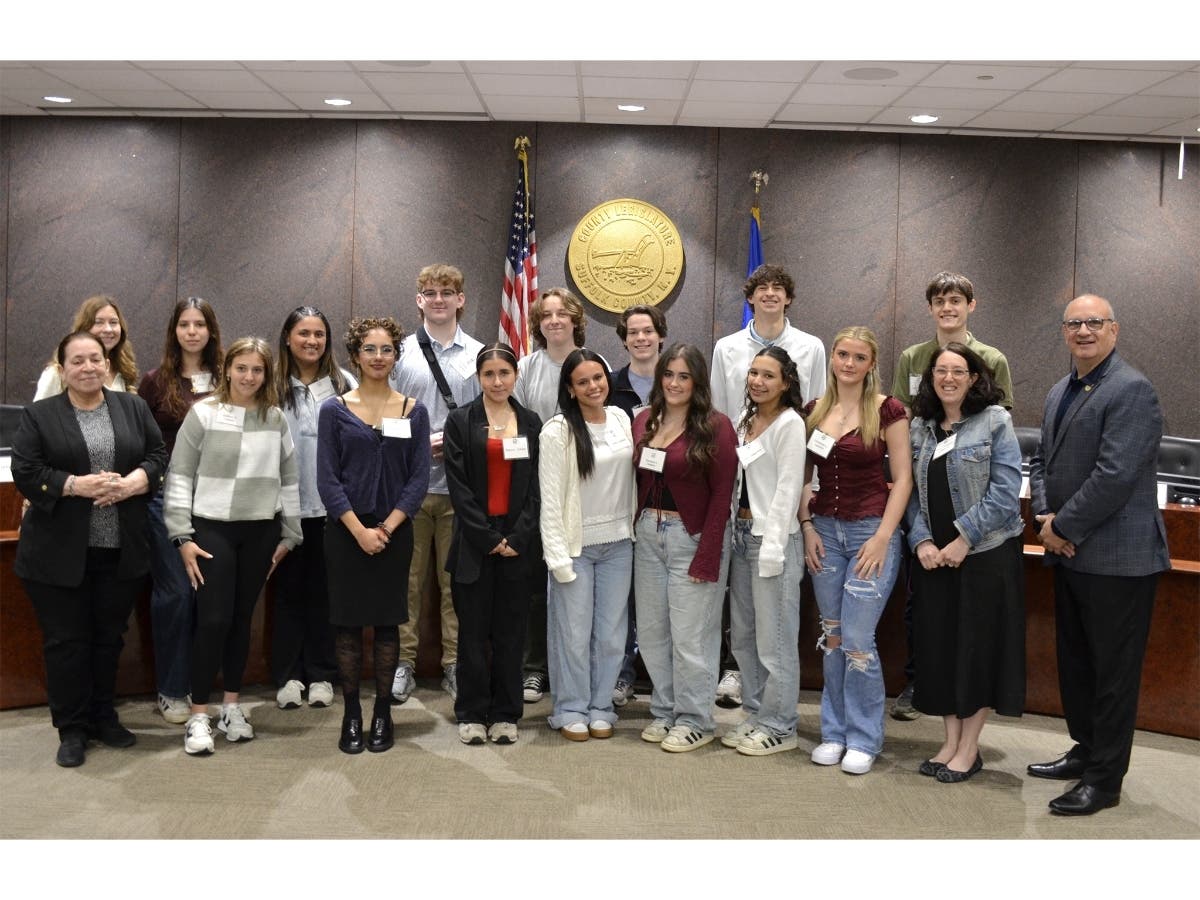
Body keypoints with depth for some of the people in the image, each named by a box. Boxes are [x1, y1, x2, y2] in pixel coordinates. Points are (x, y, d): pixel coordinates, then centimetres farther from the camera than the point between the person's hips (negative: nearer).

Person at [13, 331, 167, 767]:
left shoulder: (134, 408, 8)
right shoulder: (39, 415, 0)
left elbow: (159, 457, 3)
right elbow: (25, 473, -7)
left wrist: (129, 484, -15)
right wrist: (79, 485, -19)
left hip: (121, 551, 2)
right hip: (59, 553, -2)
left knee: (109, 637, 13)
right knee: (65, 640, 4)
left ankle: (104, 717, 28)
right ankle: (71, 730, 15)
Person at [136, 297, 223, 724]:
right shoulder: (156, 381, 1)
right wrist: (142, 482, -7)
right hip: (167, 497, -2)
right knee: (174, 592, -1)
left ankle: (199, 684, 20)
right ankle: (171, 690, 12)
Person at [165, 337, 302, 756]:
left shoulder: (275, 418, 4)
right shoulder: (203, 413, -5)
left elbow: (289, 479, 10)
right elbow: (179, 477, -4)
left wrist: (289, 534, 9)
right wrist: (182, 537, -8)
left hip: (260, 531, 3)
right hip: (212, 528, -3)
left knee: (241, 618, 11)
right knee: (213, 619, -6)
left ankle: (232, 706, 23)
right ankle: (199, 715, 5)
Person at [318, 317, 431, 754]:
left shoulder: (414, 411, 4)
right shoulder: (335, 410, 1)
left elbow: (420, 478, 0)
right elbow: (327, 478, -4)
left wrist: (387, 528, -10)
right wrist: (359, 530, -13)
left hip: (395, 531, 1)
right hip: (345, 532, -1)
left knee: (387, 621, 6)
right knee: (347, 622, 3)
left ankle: (382, 714, 17)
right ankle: (351, 715, 14)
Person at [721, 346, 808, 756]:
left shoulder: (789, 423, -9)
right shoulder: (745, 421, 14)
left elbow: (788, 489, -13)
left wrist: (772, 547, -17)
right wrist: (733, 532, 8)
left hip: (773, 535, -8)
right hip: (741, 533, 8)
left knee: (774, 638, -1)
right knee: (742, 635, 14)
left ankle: (778, 727, 11)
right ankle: (755, 714, 27)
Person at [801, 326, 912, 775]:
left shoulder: (887, 410, -6)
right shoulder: (814, 410, 7)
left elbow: (902, 478, -7)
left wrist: (882, 537, -13)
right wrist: (807, 526, 1)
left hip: (870, 530, -4)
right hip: (824, 531, 5)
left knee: (858, 640, -5)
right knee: (832, 637, 10)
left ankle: (863, 739, 11)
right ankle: (835, 732, 23)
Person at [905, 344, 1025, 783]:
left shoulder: (995, 421, -5)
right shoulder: (919, 427, 9)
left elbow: (1004, 491, -11)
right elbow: (913, 492, 8)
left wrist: (964, 539, -16)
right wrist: (921, 540, -7)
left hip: (986, 553, -4)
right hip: (933, 556, 5)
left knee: (979, 646, 2)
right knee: (938, 647, 7)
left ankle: (969, 747, 14)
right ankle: (951, 741, 20)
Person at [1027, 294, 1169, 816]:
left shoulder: (1131, 391, -15)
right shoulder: (1059, 394, 14)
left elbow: (1115, 475, -23)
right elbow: (1042, 461, 16)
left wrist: (1064, 527, -15)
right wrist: (1046, 517, -2)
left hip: (1116, 558, -9)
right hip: (1071, 555, 9)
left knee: (1113, 670, 2)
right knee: (1075, 663, 19)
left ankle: (1104, 780, 12)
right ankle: (1086, 751, 35)